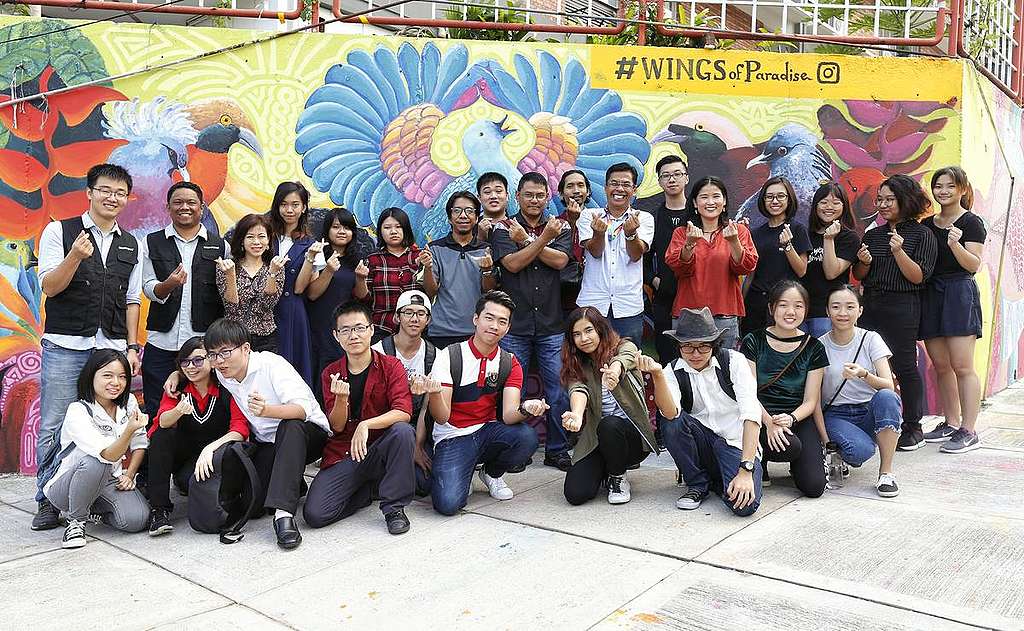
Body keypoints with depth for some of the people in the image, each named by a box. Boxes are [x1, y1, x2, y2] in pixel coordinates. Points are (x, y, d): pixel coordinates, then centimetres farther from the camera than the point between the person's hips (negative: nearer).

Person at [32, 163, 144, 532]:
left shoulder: (131, 245, 13)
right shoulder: (59, 232, 3)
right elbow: (50, 287, -4)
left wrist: (132, 346, 7)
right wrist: (75, 256, -20)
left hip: (112, 348, 3)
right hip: (65, 346, -3)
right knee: (54, 427, -1)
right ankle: (48, 501, 12)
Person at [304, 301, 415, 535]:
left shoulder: (391, 366, -4)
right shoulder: (330, 374, 3)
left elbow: (403, 412, -19)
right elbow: (337, 427, -2)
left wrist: (366, 425, -33)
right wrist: (341, 398, -23)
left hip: (379, 450, -2)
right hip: (342, 455, 2)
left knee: (403, 431, -35)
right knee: (314, 514, -19)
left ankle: (394, 507, -16)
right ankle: (366, 490, 12)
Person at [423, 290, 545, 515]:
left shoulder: (510, 364, 0)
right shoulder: (449, 356, -11)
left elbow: (508, 415, -13)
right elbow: (442, 417, -15)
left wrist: (525, 409, -37)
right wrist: (434, 394, -38)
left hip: (488, 431, 4)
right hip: (452, 438, -3)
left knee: (527, 437, -28)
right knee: (448, 503, -27)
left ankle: (492, 474, 5)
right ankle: (461, 473, 11)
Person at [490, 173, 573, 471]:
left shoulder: (559, 228, 11)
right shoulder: (503, 230, 5)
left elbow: (560, 260, -8)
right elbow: (512, 263, -12)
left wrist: (526, 240, -9)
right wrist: (543, 239, -16)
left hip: (551, 325, 1)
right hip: (515, 324, -1)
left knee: (558, 389, 3)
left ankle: (557, 449, 16)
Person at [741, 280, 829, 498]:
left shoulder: (813, 348, 5)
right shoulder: (754, 342, 0)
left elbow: (810, 402, 2)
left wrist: (790, 419, -19)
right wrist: (769, 422, -21)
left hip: (798, 418, 2)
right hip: (761, 417, -2)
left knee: (814, 486, -17)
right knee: (790, 447, -35)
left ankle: (796, 464, 19)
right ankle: (760, 461, 0)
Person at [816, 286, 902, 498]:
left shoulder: (870, 339, -2)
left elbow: (888, 386, -13)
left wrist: (864, 374, -35)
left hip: (871, 411, 2)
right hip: (836, 414, -2)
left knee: (886, 397, -33)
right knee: (860, 450, -33)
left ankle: (886, 472, -20)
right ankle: (835, 452, 5)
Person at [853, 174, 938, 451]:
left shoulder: (921, 234, -1)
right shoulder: (872, 235, 14)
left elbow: (918, 277, -9)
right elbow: (859, 276, 16)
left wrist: (899, 252, -20)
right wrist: (863, 262, -5)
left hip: (902, 307, -5)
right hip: (870, 306, 5)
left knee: (904, 366, -2)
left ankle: (913, 428, 10)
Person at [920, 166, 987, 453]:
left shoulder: (971, 222, -2)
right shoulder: (926, 225, 15)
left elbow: (974, 265, -10)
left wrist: (955, 244, -25)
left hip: (959, 294, -6)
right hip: (930, 295, 6)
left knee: (962, 366, -8)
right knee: (941, 365, 9)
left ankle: (968, 432, -5)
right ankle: (951, 423, 18)